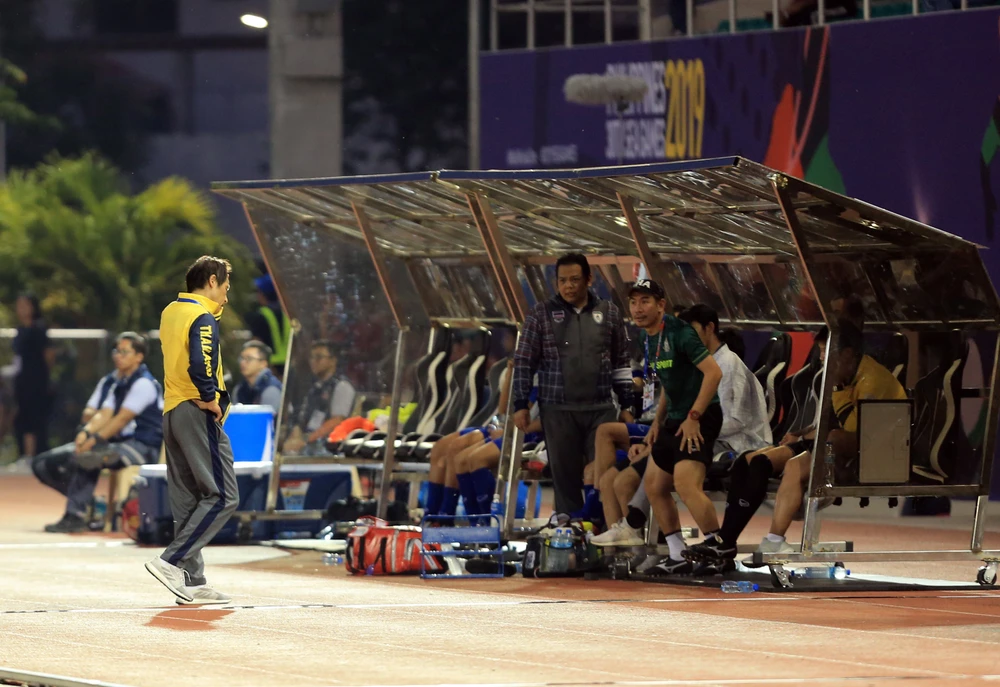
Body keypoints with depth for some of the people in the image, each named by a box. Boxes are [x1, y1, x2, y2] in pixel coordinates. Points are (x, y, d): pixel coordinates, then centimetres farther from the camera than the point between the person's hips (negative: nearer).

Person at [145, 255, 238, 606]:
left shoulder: (170, 313, 14)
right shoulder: (203, 318, -12)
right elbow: (199, 365, -27)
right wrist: (210, 397, -14)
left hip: (172, 413, 9)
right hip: (197, 415, -9)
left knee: (187, 502, 10)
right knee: (223, 497, -7)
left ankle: (193, 582, 9)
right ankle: (172, 561, -14)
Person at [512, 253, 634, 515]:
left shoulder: (609, 313, 8)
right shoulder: (542, 315, 4)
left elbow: (621, 363, 14)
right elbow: (523, 362, 5)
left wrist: (626, 405, 12)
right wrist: (521, 405, -1)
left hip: (601, 409, 1)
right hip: (558, 410, -1)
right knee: (565, 476, 2)